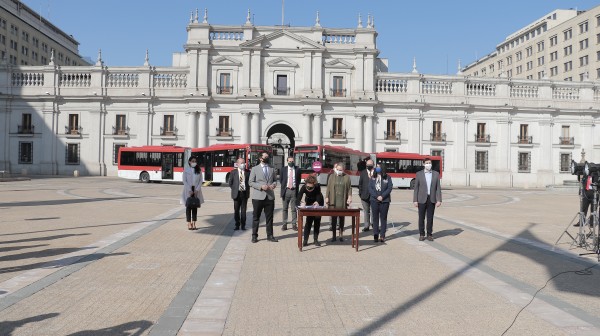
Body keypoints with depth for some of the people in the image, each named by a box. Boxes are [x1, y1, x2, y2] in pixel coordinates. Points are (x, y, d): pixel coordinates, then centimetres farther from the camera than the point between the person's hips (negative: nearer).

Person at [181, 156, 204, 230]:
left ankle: (194, 224, 6)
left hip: (196, 190, 2)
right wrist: (190, 190, -12)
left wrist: (197, 189, -8)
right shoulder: (186, 169, 0)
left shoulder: (199, 170, 7)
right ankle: (189, 224, 2)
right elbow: (184, 181, -4)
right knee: (188, 207, -1)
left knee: (195, 207, 3)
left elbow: (201, 180, 4)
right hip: (188, 190, -2)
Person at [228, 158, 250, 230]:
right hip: (236, 193, 0)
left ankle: (243, 225, 12)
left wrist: (247, 189, 1)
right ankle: (237, 225, 15)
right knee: (236, 210, 4)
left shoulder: (248, 172, 3)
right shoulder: (233, 172, 2)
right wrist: (234, 189, 2)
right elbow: (230, 182, 7)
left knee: (243, 210, 3)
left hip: (245, 193, 0)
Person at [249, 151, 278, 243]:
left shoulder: (271, 169, 15)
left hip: (270, 196, 3)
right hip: (258, 197, -3)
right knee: (256, 217, 4)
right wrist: (261, 186, -16)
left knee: (269, 217, 6)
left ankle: (270, 235, 15)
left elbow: (274, 180, 18)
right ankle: (254, 236, 13)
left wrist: (273, 184, -6)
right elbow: (250, 182, -2)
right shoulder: (255, 169, 3)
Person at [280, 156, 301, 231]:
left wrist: (296, 186, 3)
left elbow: (299, 180, 12)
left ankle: (294, 224, 5)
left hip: (294, 190, 0)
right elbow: (280, 179, 12)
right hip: (286, 190, 1)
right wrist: (284, 186, 4)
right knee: (285, 208, 5)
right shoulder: (283, 169, 6)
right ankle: (284, 224, 11)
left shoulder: (297, 169, 5)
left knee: (294, 209, 1)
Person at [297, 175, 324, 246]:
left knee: (317, 221, -1)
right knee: (309, 221, -9)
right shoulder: (303, 188, -32)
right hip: (309, 204, 0)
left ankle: (316, 239, 9)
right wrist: (301, 203, -57)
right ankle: (305, 240, -5)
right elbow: (298, 200, -37)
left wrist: (317, 202, -56)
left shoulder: (317, 187, -34)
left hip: (318, 203, 0)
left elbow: (319, 199, -34)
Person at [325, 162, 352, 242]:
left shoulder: (346, 177, 5)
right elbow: (328, 187, 6)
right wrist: (327, 197, 0)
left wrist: (349, 197, -6)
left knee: (342, 218, 8)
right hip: (333, 201, 0)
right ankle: (334, 235, 9)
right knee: (334, 218, 1)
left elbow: (349, 188, 6)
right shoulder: (332, 176, 6)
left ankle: (341, 234, 18)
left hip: (343, 202, 0)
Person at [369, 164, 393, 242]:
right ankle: (375, 235, 8)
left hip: (384, 201, -1)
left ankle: (382, 236, 7)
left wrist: (382, 196, -13)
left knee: (383, 218, 2)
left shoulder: (387, 177, 1)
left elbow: (389, 188, -4)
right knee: (375, 218, 3)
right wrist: (376, 196, -10)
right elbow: (370, 188, 2)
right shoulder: (373, 177, 6)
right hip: (374, 200, 2)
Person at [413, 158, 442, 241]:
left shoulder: (436, 174, 5)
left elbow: (438, 188, 3)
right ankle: (421, 234, 14)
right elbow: (416, 188, 1)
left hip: (432, 199, 1)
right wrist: (415, 200, -4)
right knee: (421, 218, 4)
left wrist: (439, 200, -5)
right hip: (422, 199, -1)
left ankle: (429, 234, 14)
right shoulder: (419, 174, 1)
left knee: (430, 218, 5)